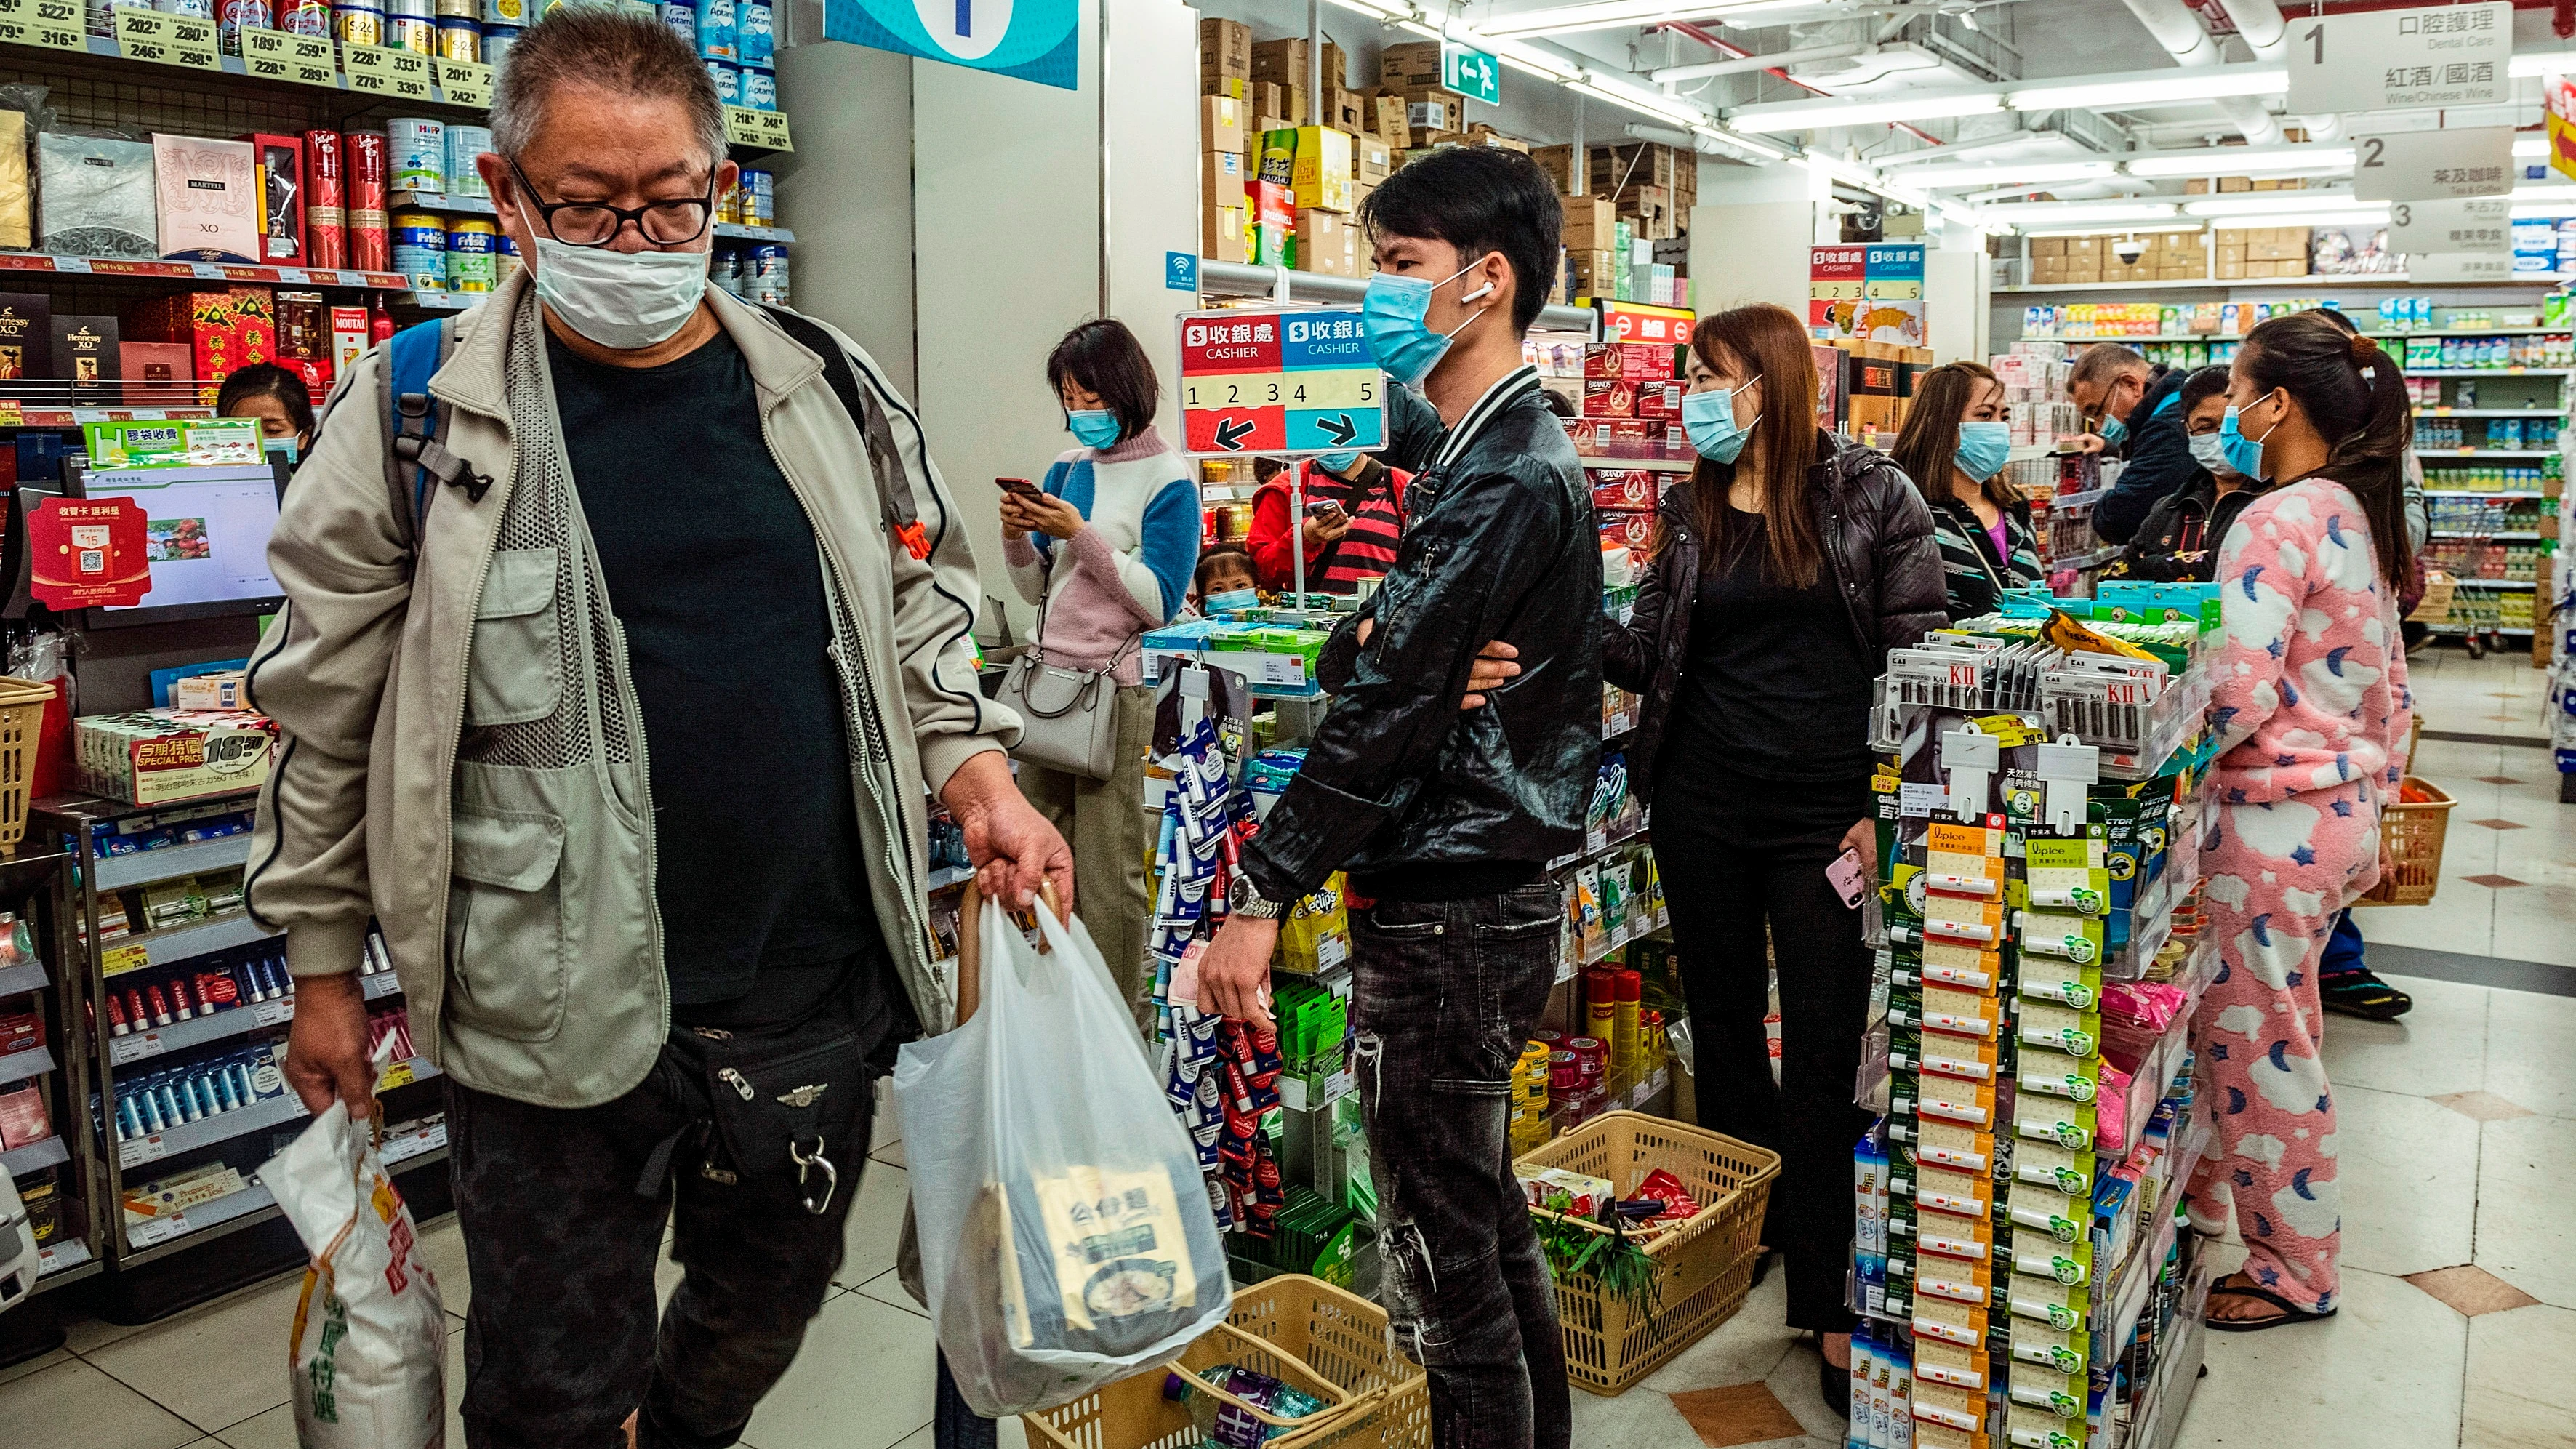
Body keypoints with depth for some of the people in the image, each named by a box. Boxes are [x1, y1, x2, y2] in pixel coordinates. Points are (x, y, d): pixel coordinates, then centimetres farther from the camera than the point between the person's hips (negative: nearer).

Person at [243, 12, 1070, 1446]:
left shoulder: (834, 390, 3)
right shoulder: (416, 416, -6)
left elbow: (916, 615, 14)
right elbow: (327, 715, 1)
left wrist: (981, 779, -2)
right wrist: (325, 966, 5)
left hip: (820, 990, 4)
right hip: (552, 1006, -3)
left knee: (771, 1304, 24)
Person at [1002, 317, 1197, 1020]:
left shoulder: (1167, 479, -5)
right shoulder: (1067, 468, 13)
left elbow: (1159, 601, -12)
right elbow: (1037, 589, 16)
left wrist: (1082, 536, -16)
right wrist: (1017, 539, -3)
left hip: (1112, 686, -7)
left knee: (1110, 870, -2)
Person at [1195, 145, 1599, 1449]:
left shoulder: (1507, 479, -18)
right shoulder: (1487, 456, 15)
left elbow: (1384, 710, -20)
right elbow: (1358, 665, 10)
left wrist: (1262, 899, -18)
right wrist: (1366, 638, -14)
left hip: (1447, 919, -10)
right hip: (1481, 896, 10)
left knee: (1442, 1266, 1)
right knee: (1487, 1219, 22)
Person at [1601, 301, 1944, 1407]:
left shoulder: (1869, 493, -3)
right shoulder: (1689, 509, 8)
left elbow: (1917, 650, -5)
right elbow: (1646, 651, 5)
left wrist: (1886, 806, -10)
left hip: (1823, 814, -4)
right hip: (1702, 806, 4)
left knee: (1824, 1051, 0)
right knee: (1723, 1021, 14)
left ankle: (1829, 1302, 11)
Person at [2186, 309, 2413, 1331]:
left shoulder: (2276, 522, -19)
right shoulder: (2359, 516, 11)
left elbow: (2238, 693, -25)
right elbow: (2388, 688, 16)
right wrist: (2370, 806, 22)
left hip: (2275, 818, -10)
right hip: (2343, 810, 10)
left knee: (2258, 1041, 3)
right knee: (2267, 1028, 22)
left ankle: (2295, 1273, 17)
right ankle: (2221, 1182, 38)